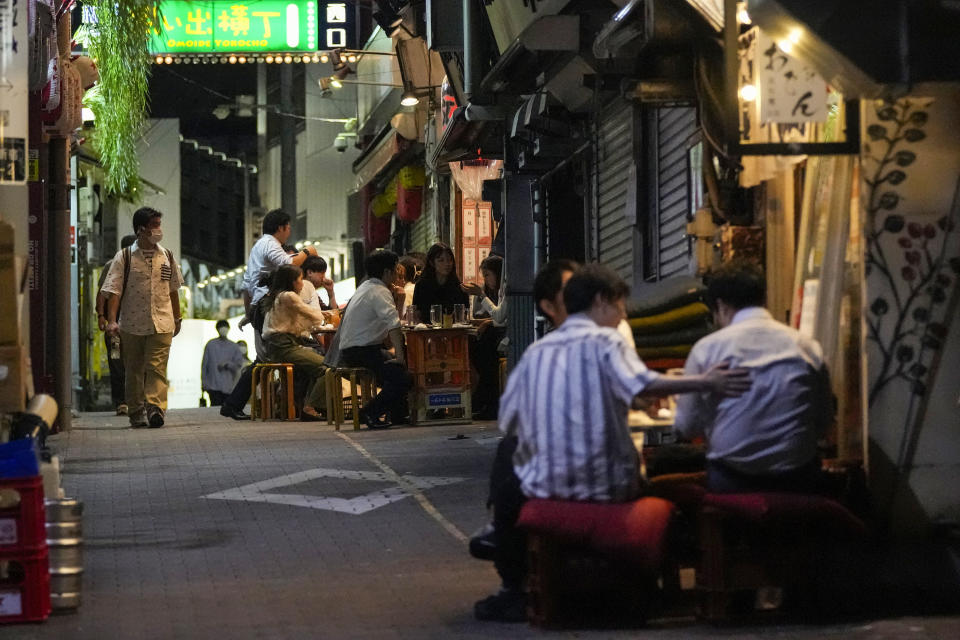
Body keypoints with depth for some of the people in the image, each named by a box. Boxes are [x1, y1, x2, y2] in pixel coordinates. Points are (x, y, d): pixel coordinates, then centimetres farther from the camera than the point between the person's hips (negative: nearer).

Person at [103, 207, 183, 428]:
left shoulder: (166, 256, 10)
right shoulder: (124, 257, 0)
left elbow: (173, 290, 19)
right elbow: (114, 291, -6)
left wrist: (177, 319, 21)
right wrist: (112, 320, -16)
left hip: (161, 323, 1)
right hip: (131, 324, -1)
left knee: (157, 367, -12)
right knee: (134, 370, 7)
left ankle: (155, 408, -20)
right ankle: (137, 413, 15)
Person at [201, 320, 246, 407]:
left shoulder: (234, 347, 10)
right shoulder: (210, 345, 7)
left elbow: (239, 364, 7)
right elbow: (204, 364, 8)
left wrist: (227, 364, -10)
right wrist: (203, 382, 4)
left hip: (228, 387, 2)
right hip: (213, 385, -2)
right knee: (215, 406, -14)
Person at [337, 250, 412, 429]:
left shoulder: (365, 287, 18)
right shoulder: (380, 292, -14)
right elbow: (393, 325, -27)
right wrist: (399, 357, -27)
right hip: (360, 352, -11)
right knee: (402, 377, -20)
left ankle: (397, 413, 22)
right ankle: (370, 413, -13)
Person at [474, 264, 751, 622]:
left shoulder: (535, 352, 7)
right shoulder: (604, 341, -5)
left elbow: (507, 422, 9)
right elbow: (641, 384, -25)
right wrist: (705, 383, -28)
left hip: (547, 485, 2)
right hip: (607, 484, -2)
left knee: (508, 495, 35)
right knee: (641, 480, 33)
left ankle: (515, 593, 35)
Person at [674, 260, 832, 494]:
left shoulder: (707, 348, -2)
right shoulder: (808, 347, 3)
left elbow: (686, 427, 4)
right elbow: (824, 421, 10)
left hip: (730, 483, -3)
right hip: (797, 480, 3)